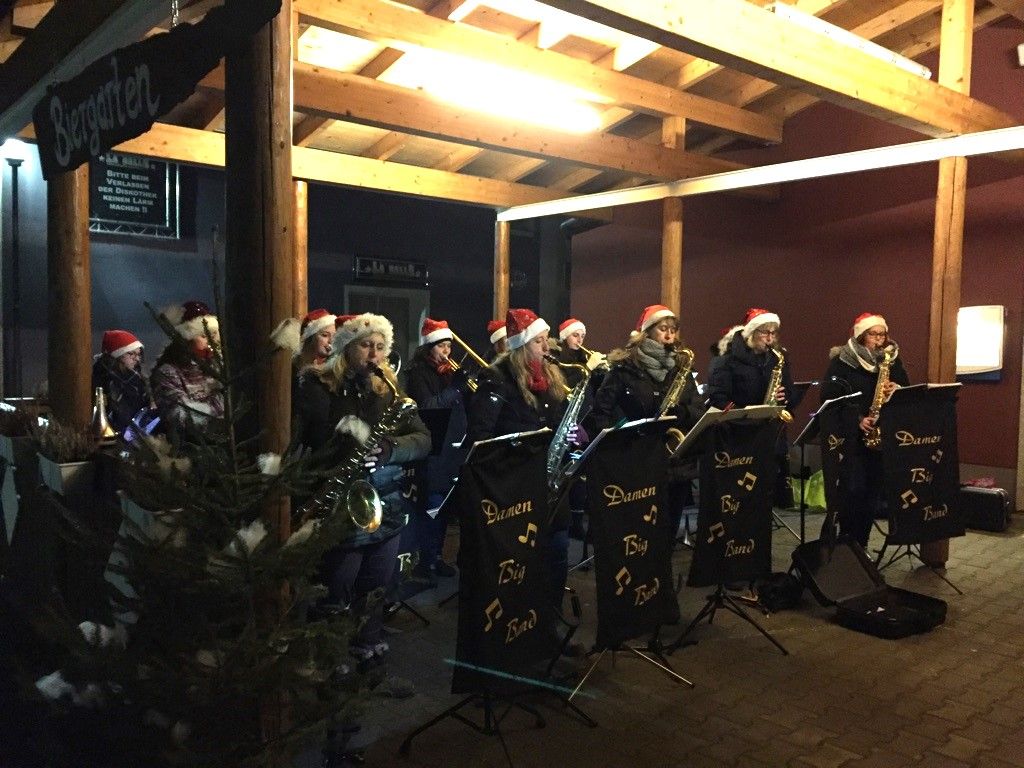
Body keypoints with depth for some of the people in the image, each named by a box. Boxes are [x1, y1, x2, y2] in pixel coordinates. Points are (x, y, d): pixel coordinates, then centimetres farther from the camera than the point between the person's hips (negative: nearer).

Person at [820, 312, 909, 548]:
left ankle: (861, 544, 19)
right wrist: (857, 419, -19)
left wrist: (896, 390, -10)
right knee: (853, 490, -10)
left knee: (874, 491, 5)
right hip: (850, 436, -4)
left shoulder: (892, 360, 10)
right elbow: (830, 398, -10)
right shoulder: (841, 361, -4)